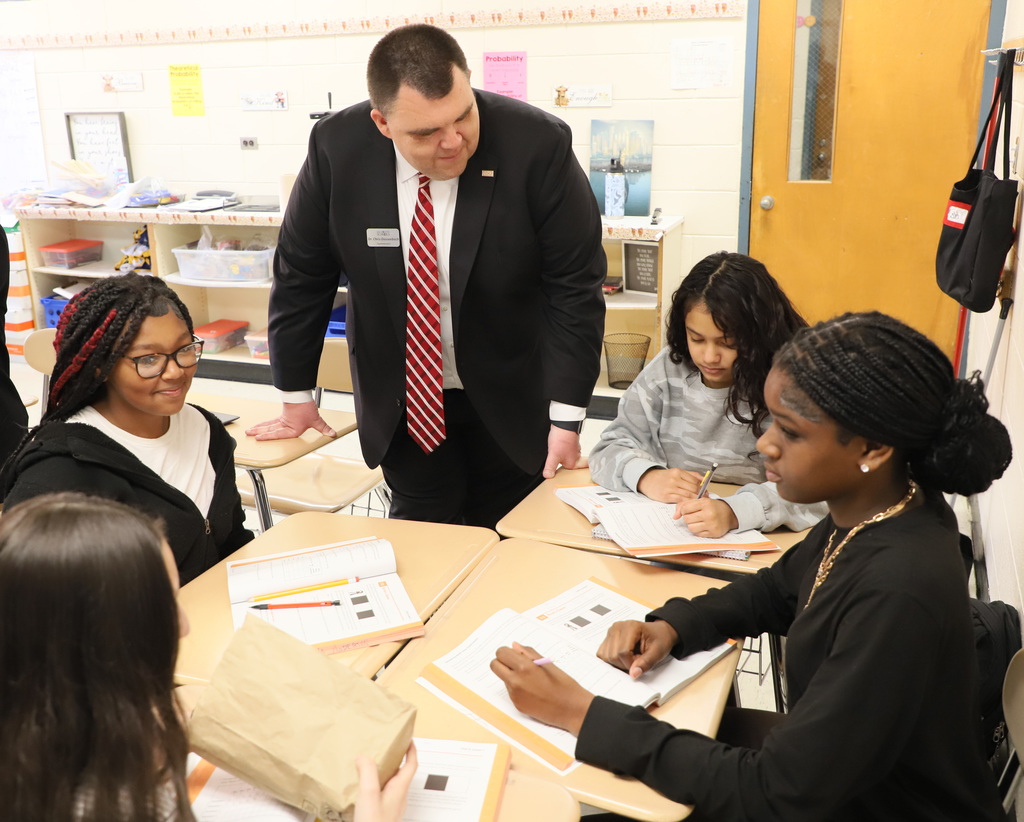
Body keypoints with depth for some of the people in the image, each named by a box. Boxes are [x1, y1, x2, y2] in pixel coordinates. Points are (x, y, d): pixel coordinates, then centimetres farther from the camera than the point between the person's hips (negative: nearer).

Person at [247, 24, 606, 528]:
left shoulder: (537, 145, -22)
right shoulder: (335, 148, -16)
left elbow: (575, 285, -15)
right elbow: (301, 275, -3)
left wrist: (567, 417, -14)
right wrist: (296, 398, 4)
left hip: (511, 398, -1)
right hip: (400, 402, 1)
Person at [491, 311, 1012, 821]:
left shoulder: (898, 597, -36)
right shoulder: (869, 509, -10)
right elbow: (775, 591, 9)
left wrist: (581, 713, -29)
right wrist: (670, 626, -9)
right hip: (840, 764, 7)